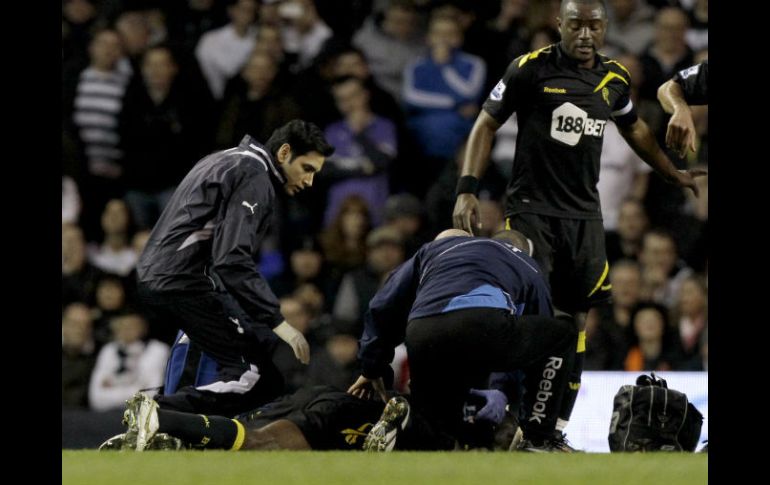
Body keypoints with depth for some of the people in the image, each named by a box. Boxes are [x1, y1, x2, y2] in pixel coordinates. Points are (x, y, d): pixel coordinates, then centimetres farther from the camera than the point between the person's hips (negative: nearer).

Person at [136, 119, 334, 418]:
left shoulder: (228, 160, 22)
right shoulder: (255, 178, -10)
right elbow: (233, 260, -22)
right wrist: (277, 322, -23)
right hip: (187, 281, -10)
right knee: (259, 377, -17)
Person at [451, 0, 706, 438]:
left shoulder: (615, 79, 7)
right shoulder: (530, 69, -8)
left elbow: (634, 128, 27)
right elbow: (487, 125, -1)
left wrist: (675, 174, 36)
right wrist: (467, 191, -9)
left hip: (584, 214, 5)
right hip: (531, 209, -5)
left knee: (577, 317, 2)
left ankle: (559, 427, 6)